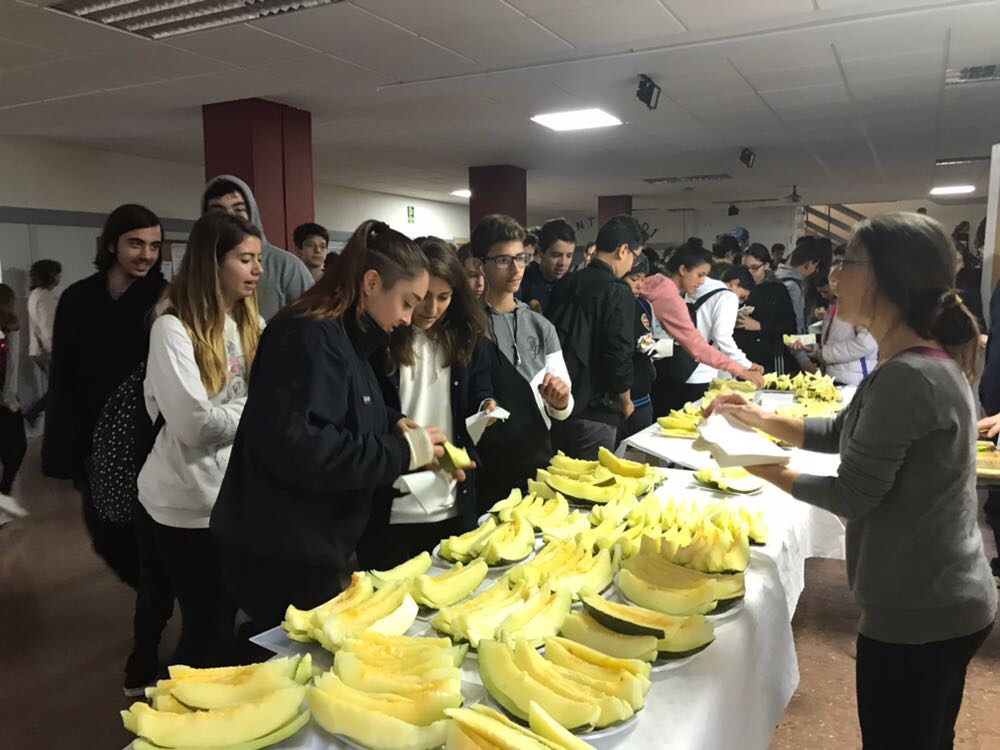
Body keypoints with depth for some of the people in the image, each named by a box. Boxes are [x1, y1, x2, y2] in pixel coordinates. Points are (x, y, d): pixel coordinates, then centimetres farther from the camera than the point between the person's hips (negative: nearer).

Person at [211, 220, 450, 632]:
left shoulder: (344, 338, 10)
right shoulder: (310, 338, -22)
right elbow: (298, 449, -31)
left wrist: (393, 426, 4)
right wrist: (402, 452, -22)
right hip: (279, 555, -10)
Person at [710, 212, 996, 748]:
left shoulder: (908, 377, -28)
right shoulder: (928, 362, 6)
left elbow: (851, 495, -20)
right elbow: (843, 433, 15)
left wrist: (761, 470, -8)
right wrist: (761, 419, 3)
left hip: (918, 612, -9)